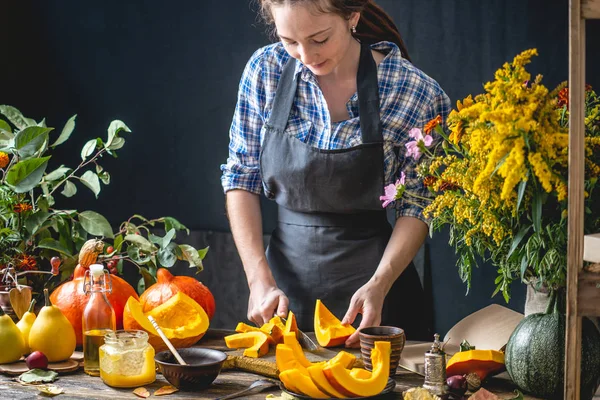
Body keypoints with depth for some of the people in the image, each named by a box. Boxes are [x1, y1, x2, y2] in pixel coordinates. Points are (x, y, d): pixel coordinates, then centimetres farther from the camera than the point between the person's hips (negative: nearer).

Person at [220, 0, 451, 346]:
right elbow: (241, 176, -2)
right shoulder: (266, 69, -8)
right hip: (286, 272, 2)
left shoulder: (416, 92, -15)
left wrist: (378, 285, -21)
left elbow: (416, 207, -7)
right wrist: (260, 278, -11)